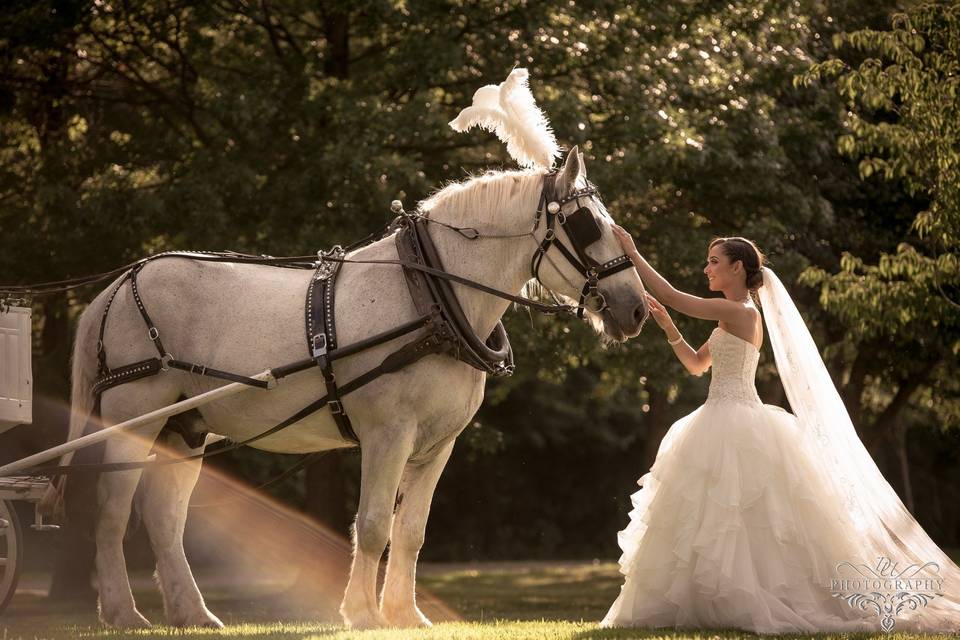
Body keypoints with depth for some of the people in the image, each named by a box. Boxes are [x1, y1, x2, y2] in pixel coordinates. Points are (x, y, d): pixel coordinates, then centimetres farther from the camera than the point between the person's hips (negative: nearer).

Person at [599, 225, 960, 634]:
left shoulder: (740, 312, -13)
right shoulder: (735, 317, 16)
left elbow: (673, 297, -17)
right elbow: (696, 365, 24)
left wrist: (634, 255, -11)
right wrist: (667, 326, 14)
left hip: (735, 426, -10)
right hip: (725, 424, 10)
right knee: (722, 522, 12)